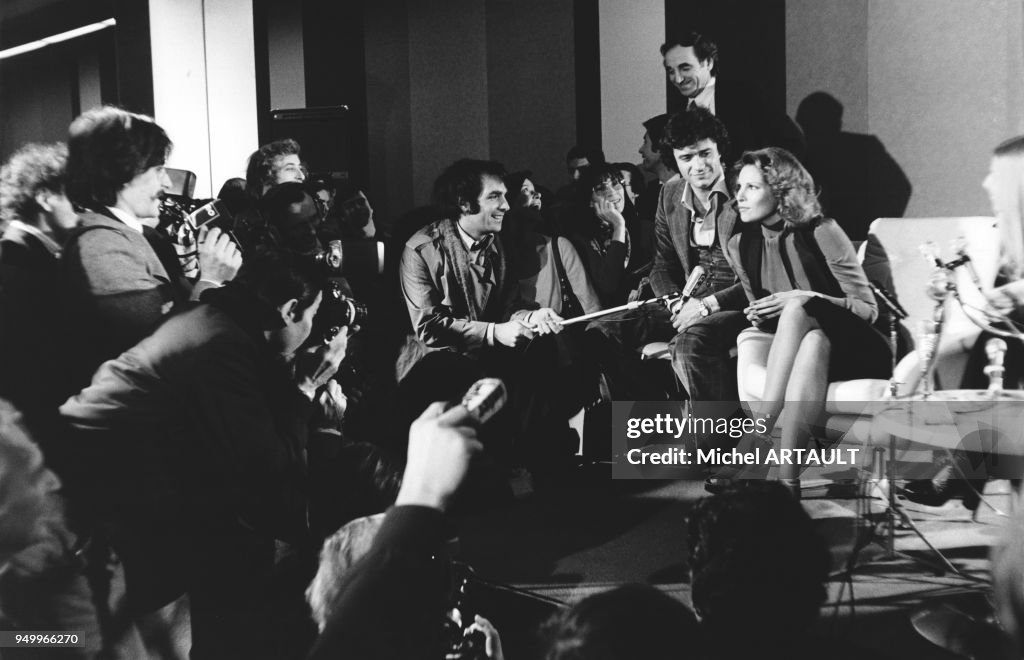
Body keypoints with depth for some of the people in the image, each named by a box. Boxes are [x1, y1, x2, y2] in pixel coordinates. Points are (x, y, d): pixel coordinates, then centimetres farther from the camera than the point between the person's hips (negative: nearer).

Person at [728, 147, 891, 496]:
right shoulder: (741, 245, 3)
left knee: (797, 312, -35)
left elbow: (868, 308, -7)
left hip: (855, 352, -3)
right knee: (812, 343, -36)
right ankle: (786, 478, -49)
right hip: (802, 347, 3)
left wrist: (807, 300, -22)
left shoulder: (820, 233, -10)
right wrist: (759, 317, -8)